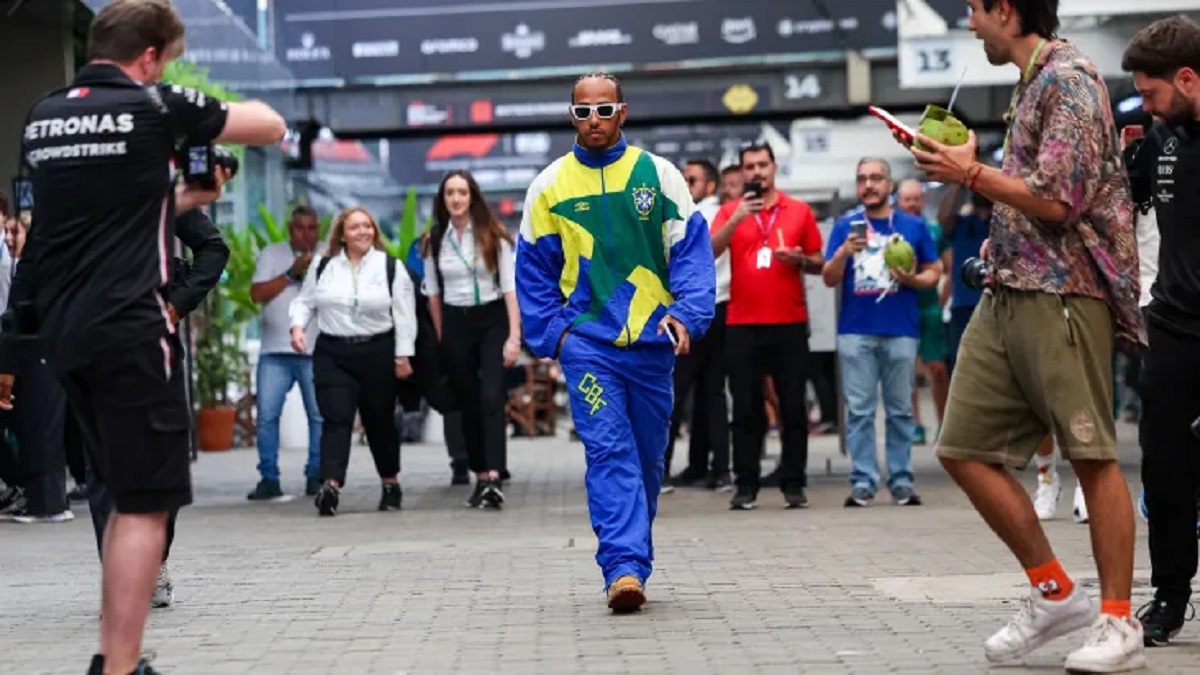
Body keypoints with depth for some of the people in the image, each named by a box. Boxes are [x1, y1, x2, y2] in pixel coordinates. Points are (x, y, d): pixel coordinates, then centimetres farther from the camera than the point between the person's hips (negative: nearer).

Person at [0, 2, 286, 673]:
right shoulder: (153, 106, -6)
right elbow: (271, 127, 5)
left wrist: (182, 198, 25)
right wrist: (223, 110, 25)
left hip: (66, 332, 8)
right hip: (130, 330, -8)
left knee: (130, 494, 19)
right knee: (147, 504, -5)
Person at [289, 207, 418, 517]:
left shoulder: (391, 267, 1)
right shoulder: (322, 267, 7)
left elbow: (404, 315, -1)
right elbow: (305, 302, 13)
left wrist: (403, 355, -5)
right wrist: (297, 326, -7)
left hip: (378, 352, 0)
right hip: (332, 354, 0)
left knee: (380, 420, 10)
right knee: (336, 419, -13)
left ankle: (390, 483, 27)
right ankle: (330, 485, -25)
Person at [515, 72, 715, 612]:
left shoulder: (659, 175, 3)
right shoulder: (549, 185, 5)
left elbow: (692, 249, 0)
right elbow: (533, 268, 9)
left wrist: (686, 313, -15)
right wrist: (550, 333, -2)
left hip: (652, 341, 2)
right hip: (587, 341, -1)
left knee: (647, 457, 10)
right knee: (608, 451, -14)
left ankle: (630, 561, 24)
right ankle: (625, 568, -22)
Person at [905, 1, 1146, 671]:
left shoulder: (1068, 80, -11)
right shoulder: (1032, 83, 18)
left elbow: (1057, 201, -19)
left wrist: (972, 173, -10)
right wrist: (965, 165, 14)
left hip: (1063, 292, -10)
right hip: (1007, 292, 10)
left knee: (1092, 454, -4)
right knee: (966, 448, 5)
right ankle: (1055, 592, 14)